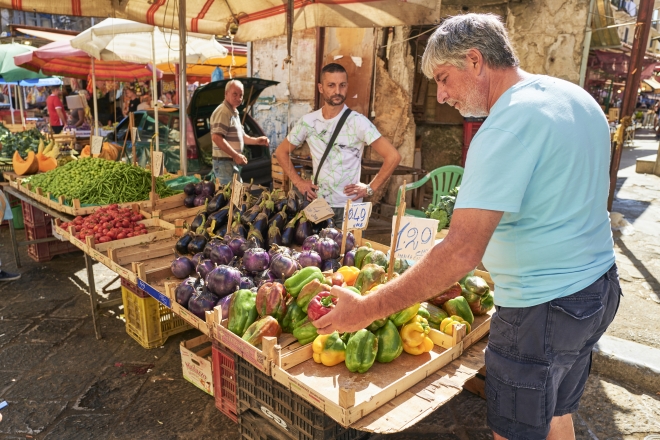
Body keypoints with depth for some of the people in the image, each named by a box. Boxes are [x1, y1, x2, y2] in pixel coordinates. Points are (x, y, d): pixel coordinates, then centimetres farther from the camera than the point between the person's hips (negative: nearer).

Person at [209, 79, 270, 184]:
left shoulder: (234, 112, 18)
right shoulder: (223, 112, -15)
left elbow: (240, 136, 26)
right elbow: (216, 137, -27)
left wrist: (257, 141, 10)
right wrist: (236, 155, -24)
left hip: (232, 163, 10)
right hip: (225, 163, -10)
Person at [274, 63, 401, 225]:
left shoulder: (357, 122, -12)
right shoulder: (308, 122, 0)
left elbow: (393, 156, -14)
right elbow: (281, 152, 14)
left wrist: (370, 188, -11)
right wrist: (298, 182, 4)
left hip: (348, 207, -3)